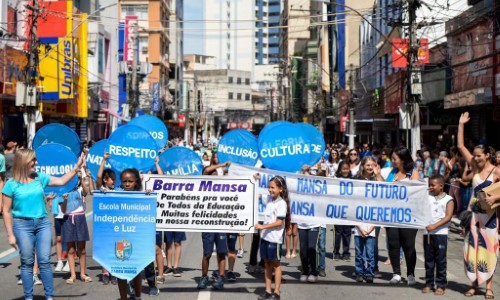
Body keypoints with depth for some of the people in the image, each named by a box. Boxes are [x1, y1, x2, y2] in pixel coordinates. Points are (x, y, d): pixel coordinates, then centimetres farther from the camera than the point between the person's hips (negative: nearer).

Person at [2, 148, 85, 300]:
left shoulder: (40, 178, 5)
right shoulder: (11, 184, -5)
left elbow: (61, 181, 8)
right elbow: (7, 211, -3)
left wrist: (77, 167, -2)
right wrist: (10, 235, -6)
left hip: (43, 223, 3)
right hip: (22, 225, -3)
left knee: (44, 261, 2)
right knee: (27, 263, 3)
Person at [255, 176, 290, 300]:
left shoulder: (281, 203, -13)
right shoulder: (269, 201, 9)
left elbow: (279, 222, -18)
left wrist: (263, 226, -22)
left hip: (274, 238, -7)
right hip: (265, 237, 7)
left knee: (276, 264, 2)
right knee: (267, 264, 11)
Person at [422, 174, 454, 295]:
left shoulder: (448, 200, 1)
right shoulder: (427, 197, 12)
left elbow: (448, 217, -9)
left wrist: (435, 226, -18)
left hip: (441, 233, -3)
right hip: (427, 232, 4)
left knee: (440, 260, 0)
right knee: (428, 259, 8)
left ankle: (441, 285, 6)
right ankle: (429, 283, 16)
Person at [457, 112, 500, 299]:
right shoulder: (475, 167, 5)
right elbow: (460, 146, 7)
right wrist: (461, 125, 6)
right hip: (473, 213, 5)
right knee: (472, 248, 5)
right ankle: (475, 283, 13)